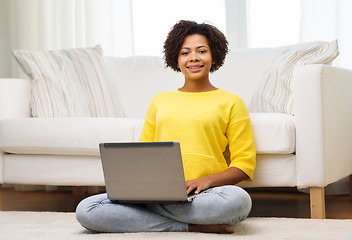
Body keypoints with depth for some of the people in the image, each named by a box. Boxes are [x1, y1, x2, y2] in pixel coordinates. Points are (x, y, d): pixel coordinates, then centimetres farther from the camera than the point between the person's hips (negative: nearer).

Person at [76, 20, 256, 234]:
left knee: (239, 200, -40)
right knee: (85, 210, -22)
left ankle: (143, 208, -23)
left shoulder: (231, 102, 11)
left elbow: (244, 164, 5)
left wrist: (207, 180, -14)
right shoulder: (159, 101, 23)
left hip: (201, 195, -3)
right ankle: (191, 225, -20)